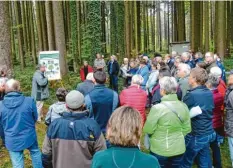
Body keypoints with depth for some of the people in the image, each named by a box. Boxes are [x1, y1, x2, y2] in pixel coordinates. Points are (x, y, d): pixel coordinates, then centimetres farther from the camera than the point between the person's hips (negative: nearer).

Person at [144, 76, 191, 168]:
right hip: (179, 150, 4)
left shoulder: (157, 108, -22)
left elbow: (147, 130, -13)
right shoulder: (183, 106, -6)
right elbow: (187, 129, 3)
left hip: (160, 150, -4)